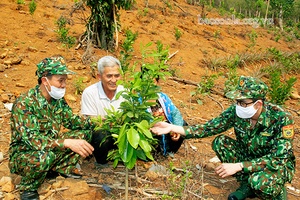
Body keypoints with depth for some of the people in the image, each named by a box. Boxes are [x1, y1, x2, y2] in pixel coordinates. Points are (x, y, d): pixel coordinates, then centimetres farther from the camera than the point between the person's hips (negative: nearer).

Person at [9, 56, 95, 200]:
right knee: (45, 156, -40)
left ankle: (62, 168, 8)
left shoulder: (58, 99, -4)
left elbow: (70, 120, 5)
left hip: (52, 147, 7)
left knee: (86, 132, -3)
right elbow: (32, 139, -35)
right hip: (23, 154, -6)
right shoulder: (24, 104, -27)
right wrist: (67, 143, -44)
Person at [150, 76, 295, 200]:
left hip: (280, 164, -5)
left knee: (258, 181, -38)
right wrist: (172, 127, -23)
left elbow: (278, 159, -33)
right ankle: (246, 186, -1)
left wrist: (238, 166, -39)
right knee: (220, 142, -18)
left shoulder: (281, 119, -32)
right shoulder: (236, 111, -19)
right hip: (250, 157, 5)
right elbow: (209, 128, -14)